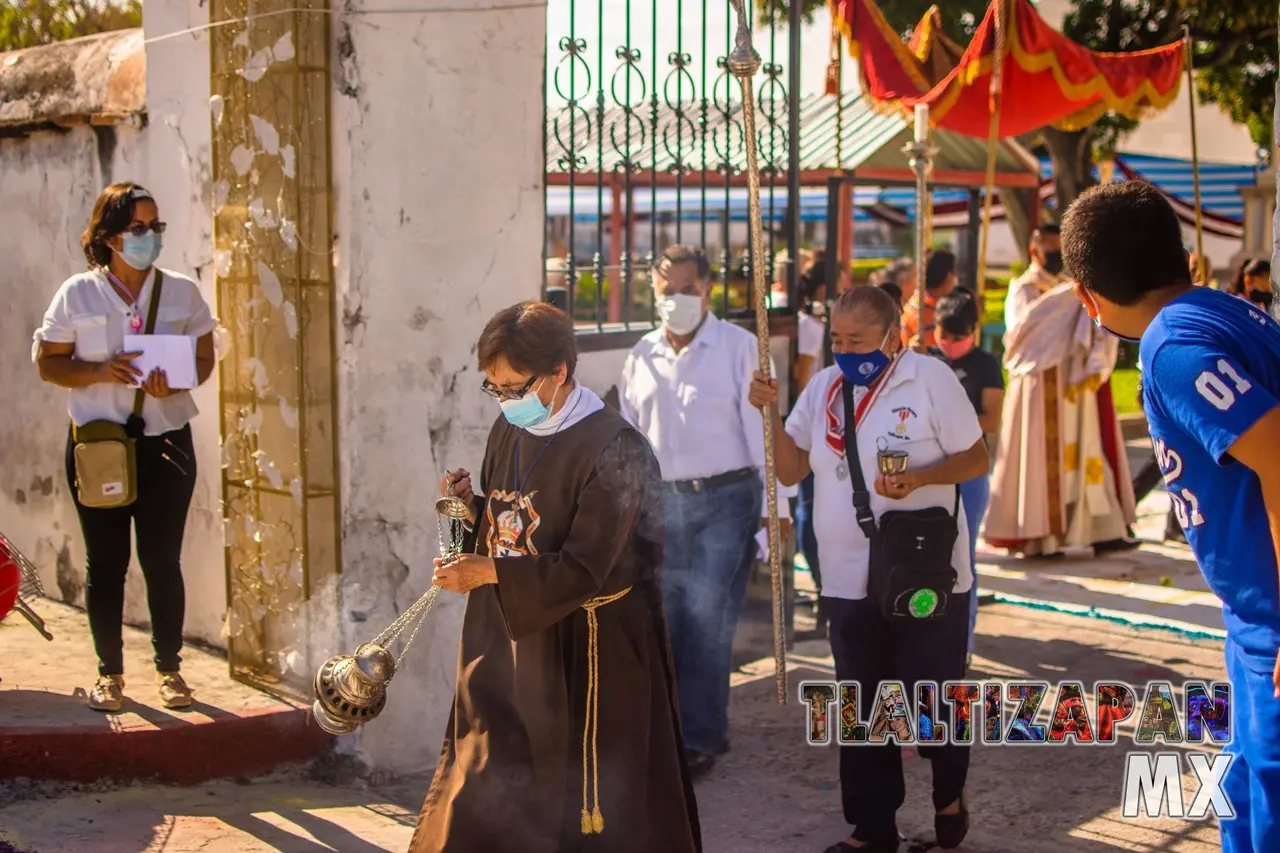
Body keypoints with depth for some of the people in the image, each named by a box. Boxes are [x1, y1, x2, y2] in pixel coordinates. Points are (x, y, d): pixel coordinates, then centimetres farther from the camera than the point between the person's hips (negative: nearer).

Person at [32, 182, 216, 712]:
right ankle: (109, 673, 17)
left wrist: (172, 384, -14)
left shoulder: (182, 292, 3)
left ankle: (169, 669, 18)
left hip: (166, 442, 1)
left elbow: (204, 359, 7)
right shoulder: (77, 294, 0)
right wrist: (100, 373, -16)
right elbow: (48, 362, 2)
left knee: (162, 560, 4)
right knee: (105, 563, 5)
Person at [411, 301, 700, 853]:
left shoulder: (613, 449, -16)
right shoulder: (509, 432, 7)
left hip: (585, 649, -7)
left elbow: (584, 569, -19)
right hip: (509, 639, 7)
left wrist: (491, 572, -26)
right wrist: (473, 506, -2)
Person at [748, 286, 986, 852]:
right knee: (864, 712, 11)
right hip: (849, 579, 5)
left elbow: (976, 459, -7)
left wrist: (918, 478, -23)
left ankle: (949, 794, 31)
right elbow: (791, 470, 5)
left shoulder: (930, 379, -8)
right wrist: (772, 413, -10)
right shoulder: (822, 388, 7)